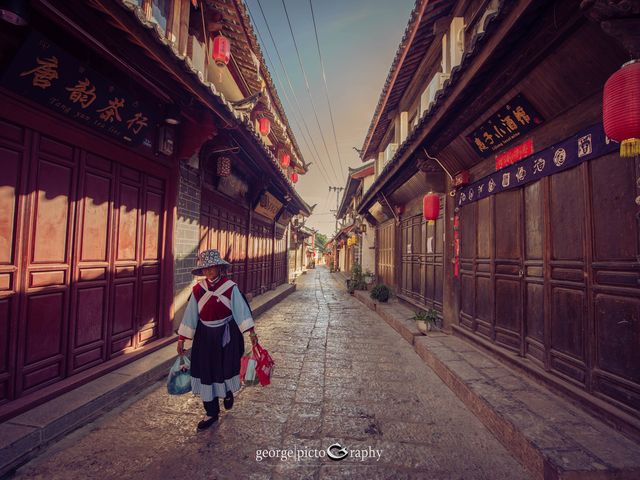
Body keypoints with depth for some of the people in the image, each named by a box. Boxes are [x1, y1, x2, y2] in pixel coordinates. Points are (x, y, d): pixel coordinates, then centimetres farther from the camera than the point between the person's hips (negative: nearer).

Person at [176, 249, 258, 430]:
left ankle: (228, 393, 45)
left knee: (227, 367, 9)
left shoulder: (230, 287, -11)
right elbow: (190, 315, 1)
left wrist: (251, 331, -17)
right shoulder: (198, 289, -4)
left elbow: (241, 309, -12)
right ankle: (211, 412, 25)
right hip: (205, 336, 2)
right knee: (205, 372, 7)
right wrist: (182, 338, 2)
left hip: (227, 335, -2)